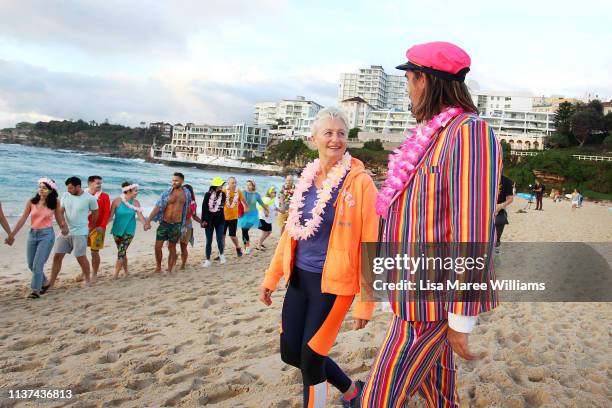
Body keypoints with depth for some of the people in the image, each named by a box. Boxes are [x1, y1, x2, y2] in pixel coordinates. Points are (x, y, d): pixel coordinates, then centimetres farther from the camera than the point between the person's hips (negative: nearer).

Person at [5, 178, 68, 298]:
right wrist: (12, 234, -6)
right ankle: (43, 281, 39)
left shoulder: (55, 202, -4)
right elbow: (23, 219, -3)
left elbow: (58, 218, 9)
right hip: (32, 234, 4)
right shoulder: (31, 202, -2)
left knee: (37, 264, -9)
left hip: (47, 235, -4)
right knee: (31, 265, 15)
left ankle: (36, 290, 2)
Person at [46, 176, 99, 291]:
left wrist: (91, 228, 17)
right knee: (57, 256, 3)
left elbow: (95, 214, 4)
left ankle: (87, 280, 21)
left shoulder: (90, 198, -10)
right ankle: (51, 283, 10)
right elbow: (60, 212, 0)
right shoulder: (65, 195, 1)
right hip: (65, 231, 4)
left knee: (81, 257, 0)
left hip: (80, 233, -4)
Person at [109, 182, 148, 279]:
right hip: (117, 230, 1)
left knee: (121, 252, -9)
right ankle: (126, 271, 29)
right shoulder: (117, 201, -8)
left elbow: (140, 215, -11)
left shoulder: (135, 202, -4)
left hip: (129, 231, -1)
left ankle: (115, 275, -3)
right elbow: (111, 216, -8)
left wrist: (145, 224, -29)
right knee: (122, 252, 12)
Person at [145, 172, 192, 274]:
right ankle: (158, 268, 17)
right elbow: (157, 206, -10)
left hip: (176, 225, 1)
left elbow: (187, 208, 15)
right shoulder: (167, 192, -6)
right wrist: (148, 220, -17)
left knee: (172, 248, 9)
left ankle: (169, 271, 18)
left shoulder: (186, 193, 1)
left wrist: (186, 220, 21)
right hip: (164, 223, -1)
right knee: (158, 246, -2)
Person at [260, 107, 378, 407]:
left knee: (310, 358, 1)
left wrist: (365, 302, -14)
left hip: (334, 282, -6)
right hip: (299, 277, 7)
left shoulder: (359, 181, -12)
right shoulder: (307, 178, 6)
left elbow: (370, 243, -13)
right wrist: (271, 277, 13)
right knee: (290, 353, 13)